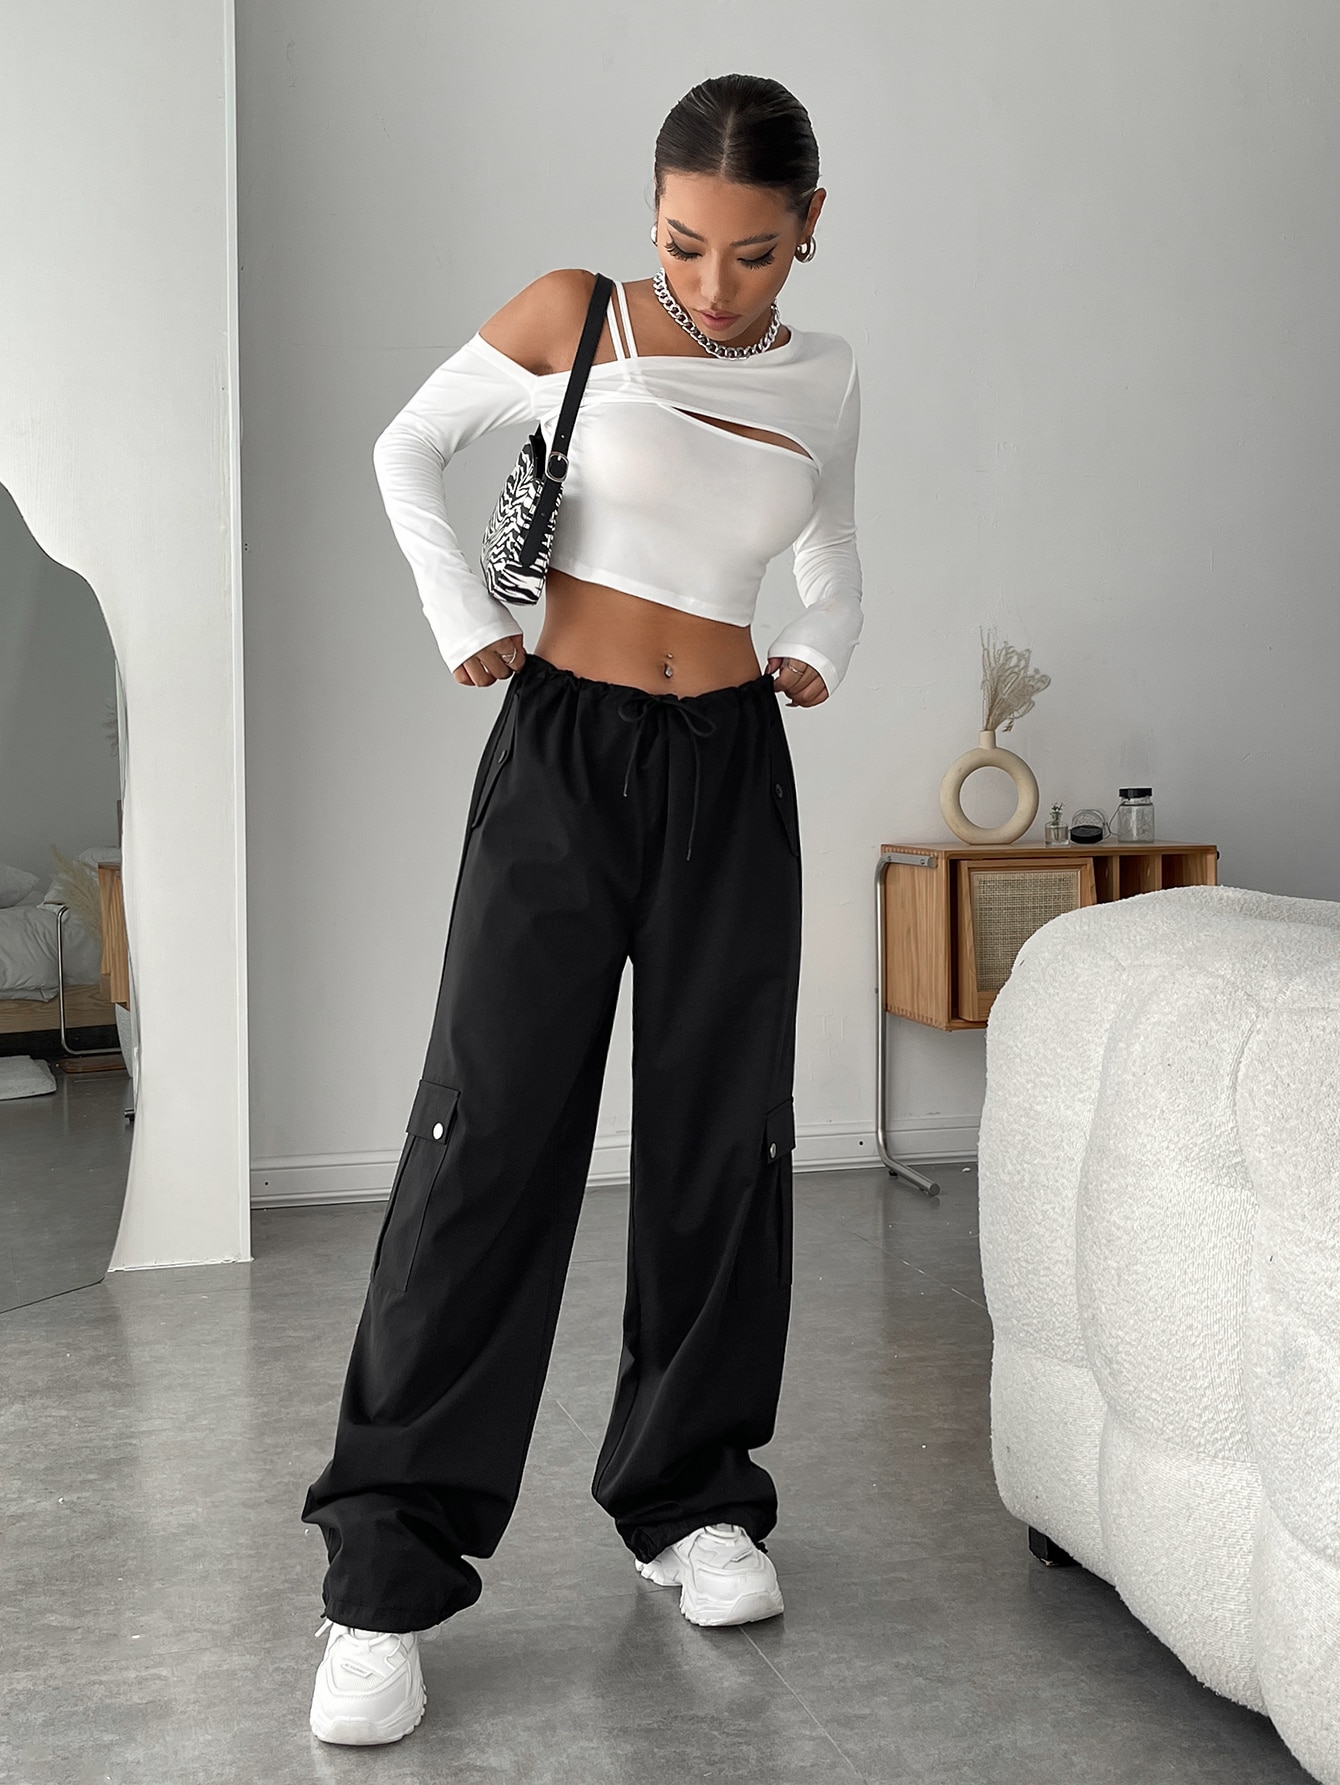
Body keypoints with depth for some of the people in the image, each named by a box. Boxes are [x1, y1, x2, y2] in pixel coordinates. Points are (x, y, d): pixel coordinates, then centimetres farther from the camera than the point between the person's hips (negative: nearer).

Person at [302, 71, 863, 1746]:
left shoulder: (824, 380, 8)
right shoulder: (572, 316, -1)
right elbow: (408, 449, 9)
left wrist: (821, 651, 7)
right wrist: (463, 619, -1)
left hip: (731, 768, 4)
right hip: (562, 751, -3)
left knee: (721, 1137, 4)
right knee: (489, 1132, -9)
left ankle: (694, 1498, 21)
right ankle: (386, 1576, -5)